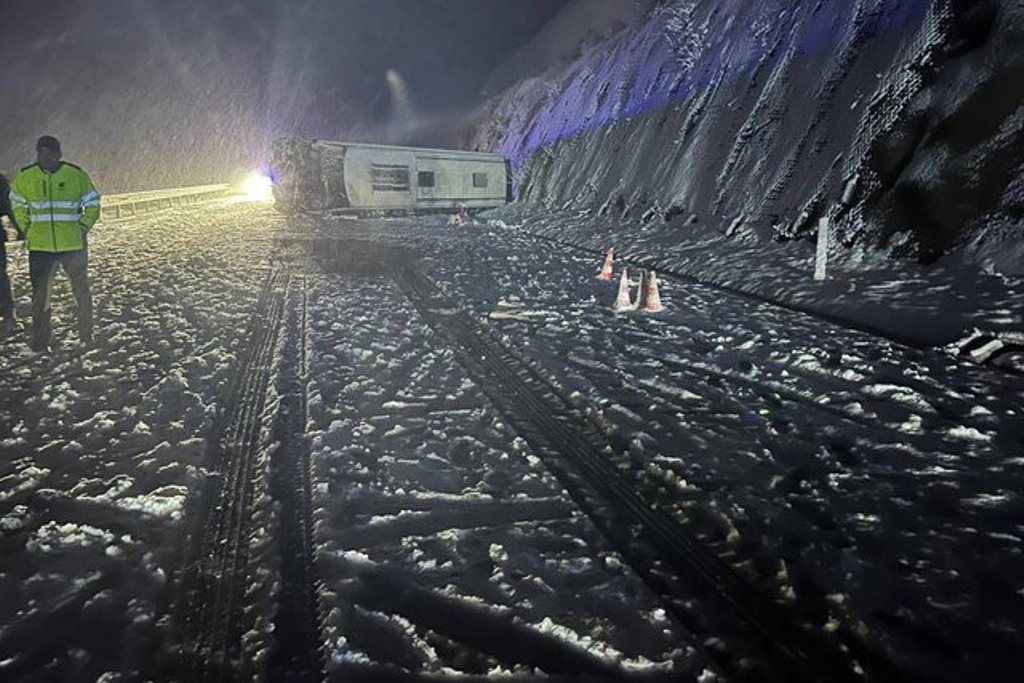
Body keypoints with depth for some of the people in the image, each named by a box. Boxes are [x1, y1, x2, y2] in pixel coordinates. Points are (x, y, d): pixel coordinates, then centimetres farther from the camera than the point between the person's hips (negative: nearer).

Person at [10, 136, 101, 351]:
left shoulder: (77, 175, -6)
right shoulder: (25, 177, -1)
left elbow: (92, 203, 5)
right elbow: (18, 205, 14)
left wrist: (83, 228, -2)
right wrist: (27, 231, 6)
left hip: (74, 245, -1)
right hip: (40, 247, 1)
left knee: (81, 290, 12)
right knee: (40, 293, 6)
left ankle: (87, 337, 27)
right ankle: (39, 340, 18)